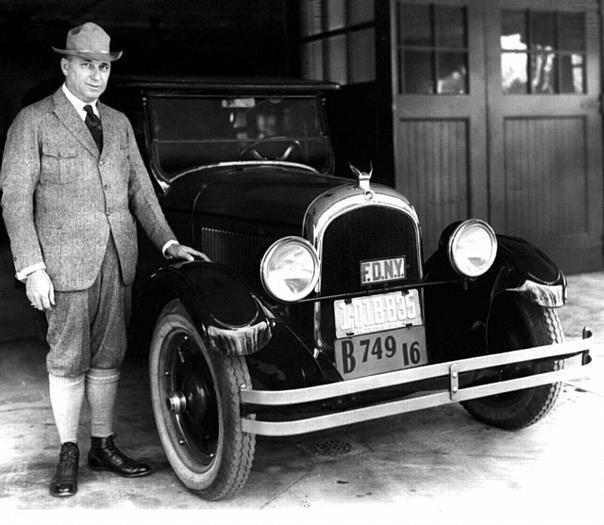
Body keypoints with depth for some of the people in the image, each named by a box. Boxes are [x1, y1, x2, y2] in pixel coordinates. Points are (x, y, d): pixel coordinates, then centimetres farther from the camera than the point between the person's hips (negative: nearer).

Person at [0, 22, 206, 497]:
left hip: (118, 257, 5)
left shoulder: (118, 123, 13)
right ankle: (69, 455, 16)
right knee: (68, 360, 3)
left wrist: (168, 242, 3)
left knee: (108, 355, 10)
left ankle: (104, 446, 22)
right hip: (66, 259, -5)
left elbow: (140, 188, 14)